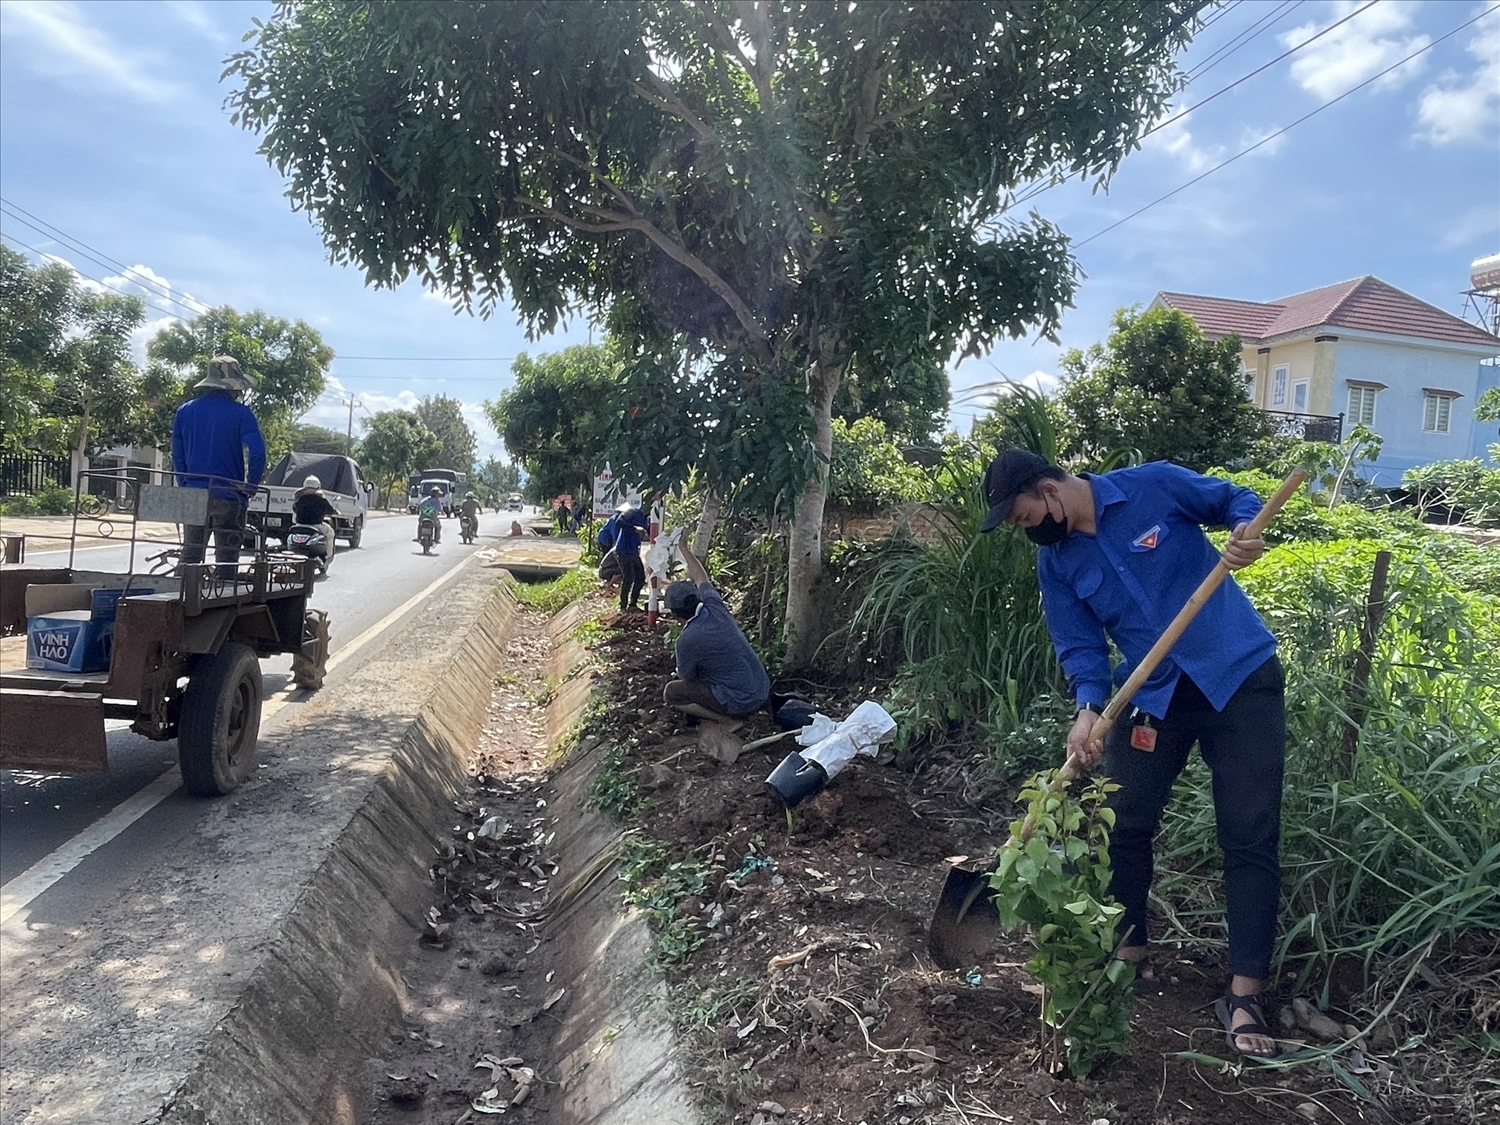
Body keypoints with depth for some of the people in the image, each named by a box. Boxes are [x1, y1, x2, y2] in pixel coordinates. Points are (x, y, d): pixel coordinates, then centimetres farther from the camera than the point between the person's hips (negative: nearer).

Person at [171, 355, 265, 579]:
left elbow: (177, 455, 10)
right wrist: (251, 487, -6)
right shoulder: (240, 413, -8)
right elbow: (257, 452, -18)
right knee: (227, 562, 3)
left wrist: (185, 486, 17)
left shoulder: (184, 411, 7)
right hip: (229, 498, -4)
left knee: (190, 557, 12)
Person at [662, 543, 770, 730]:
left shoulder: (687, 640, -20)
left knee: (671, 692, 7)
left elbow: (687, 678, -2)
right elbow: (701, 578, 18)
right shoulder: (715, 607, -3)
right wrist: (683, 547, 28)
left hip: (741, 703, -8)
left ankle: (727, 720, -1)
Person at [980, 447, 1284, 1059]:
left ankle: (1244, 995, 6)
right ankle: (1130, 956, 27)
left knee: (1250, 838, -3)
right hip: (1152, 696, 4)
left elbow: (1237, 500, 3)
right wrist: (1087, 710, -18)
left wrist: (1245, 533, -20)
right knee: (1125, 828, 8)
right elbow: (1081, 646, -1)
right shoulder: (1055, 564, 2)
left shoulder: (1155, 486, -10)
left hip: (1240, 676, -4)